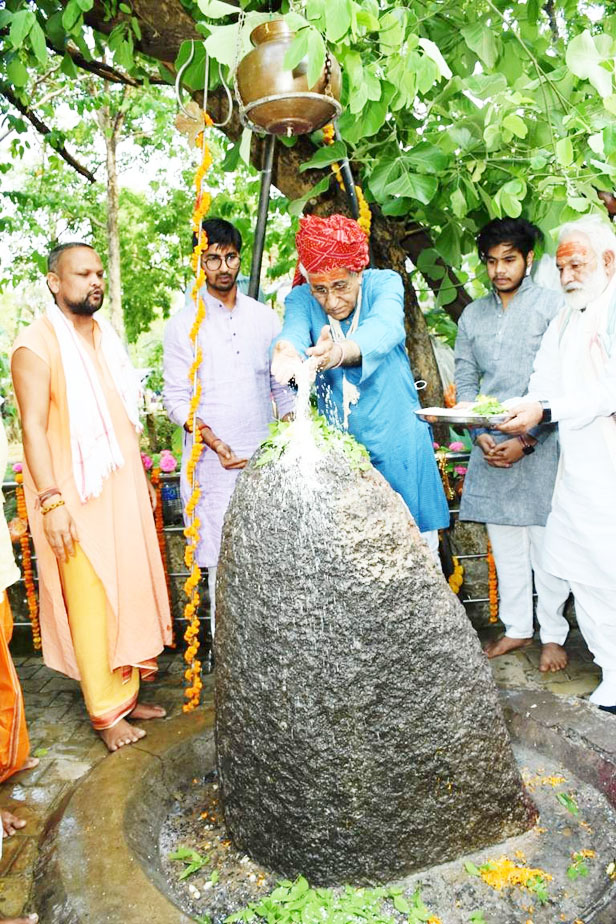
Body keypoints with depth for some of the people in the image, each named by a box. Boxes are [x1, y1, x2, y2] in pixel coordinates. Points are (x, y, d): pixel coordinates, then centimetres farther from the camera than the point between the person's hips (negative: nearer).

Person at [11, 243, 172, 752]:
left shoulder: (107, 336, 12)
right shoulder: (37, 346, -10)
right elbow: (34, 428, -16)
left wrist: (142, 478, 17)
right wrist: (51, 501, -22)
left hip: (123, 489, 7)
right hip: (77, 498, -7)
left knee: (131, 591, 12)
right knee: (92, 601, 1)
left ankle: (128, 693, 28)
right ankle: (107, 711, 16)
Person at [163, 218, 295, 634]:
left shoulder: (265, 316, 12)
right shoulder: (184, 324, 3)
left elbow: (282, 385, 14)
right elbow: (176, 397, -1)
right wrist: (211, 439, -16)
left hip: (265, 457, 3)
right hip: (213, 461, -2)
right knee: (223, 558, 0)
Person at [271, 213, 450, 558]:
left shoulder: (384, 284, -7)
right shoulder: (301, 299, -2)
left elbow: (385, 327, -31)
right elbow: (294, 331, -25)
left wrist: (341, 351, -53)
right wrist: (286, 350, -51)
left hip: (397, 443, -1)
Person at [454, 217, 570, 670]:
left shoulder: (553, 305, 0)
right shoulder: (473, 315, 13)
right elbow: (465, 381, 11)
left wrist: (527, 440, -13)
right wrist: (480, 436, -4)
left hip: (539, 445, -4)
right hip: (490, 446, 4)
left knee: (546, 542, 2)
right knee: (504, 542, 11)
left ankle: (554, 634, 17)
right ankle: (516, 627, 25)